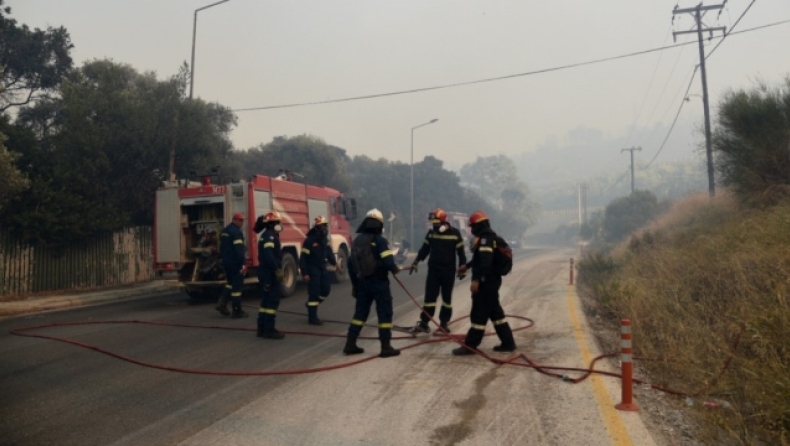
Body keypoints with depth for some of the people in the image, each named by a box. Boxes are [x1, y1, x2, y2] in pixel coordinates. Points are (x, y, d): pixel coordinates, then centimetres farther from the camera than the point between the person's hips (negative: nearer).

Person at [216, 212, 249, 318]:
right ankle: (237, 311, 1)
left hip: (226, 262, 9)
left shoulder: (224, 231, 14)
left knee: (230, 283, 22)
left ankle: (222, 303, 9)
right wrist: (243, 264, -24)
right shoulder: (237, 232, -16)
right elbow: (239, 250, -23)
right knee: (237, 286, -3)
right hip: (235, 263, -9)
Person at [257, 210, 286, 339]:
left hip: (267, 272, 11)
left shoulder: (268, 235, 19)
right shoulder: (269, 235, -14)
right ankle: (269, 330, -6)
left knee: (266, 300, 13)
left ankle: (262, 329, 17)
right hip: (270, 273, -11)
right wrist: (277, 270, -28)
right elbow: (268, 255, -27)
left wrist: (277, 270, 23)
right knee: (272, 300, -8)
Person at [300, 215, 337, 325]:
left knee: (325, 290, 8)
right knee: (314, 293, -6)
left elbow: (328, 251, 18)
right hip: (312, 270, -8)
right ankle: (312, 318, 0)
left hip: (322, 268, 8)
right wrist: (305, 273, -19)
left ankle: (311, 304, 31)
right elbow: (303, 258, -16)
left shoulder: (325, 239, 7)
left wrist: (334, 262, 3)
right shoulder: (309, 241, -17)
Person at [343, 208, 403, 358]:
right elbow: (388, 262, -22)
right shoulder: (379, 240, -13)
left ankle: (350, 344, 16)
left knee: (360, 312, 15)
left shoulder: (357, 241, 9)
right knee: (384, 313, 3)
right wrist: (395, 269, 1)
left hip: (362, 282, 6)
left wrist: (354, 284, 20)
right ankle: (386, 347, 4)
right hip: (378, 282, -6)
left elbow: (351, 264, 12)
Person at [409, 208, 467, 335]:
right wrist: (416, 262, 9)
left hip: (448, 271, -3)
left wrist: (462, 267, -3)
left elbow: (461, 251, -2)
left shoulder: (455, 233, -8)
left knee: (446, 298, 7)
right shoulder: (431, 233, 3)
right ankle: (423, 323, 7)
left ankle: (444, 324, 15)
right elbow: (425, 249, 13)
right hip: (433, 269, 3)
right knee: (429, 296, 2)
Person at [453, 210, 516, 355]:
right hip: (491, 280, 11)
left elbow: (485, 260, -28)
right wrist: (467, 266, 40)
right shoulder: (488, 236, 17)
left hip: (486, 281, -11)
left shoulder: (485, 237, -17)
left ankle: (470, 345, 1)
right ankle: (508, 343, 19)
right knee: (495, 311, 15)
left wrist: (476, 279, -30)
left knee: (479, 313, -5)